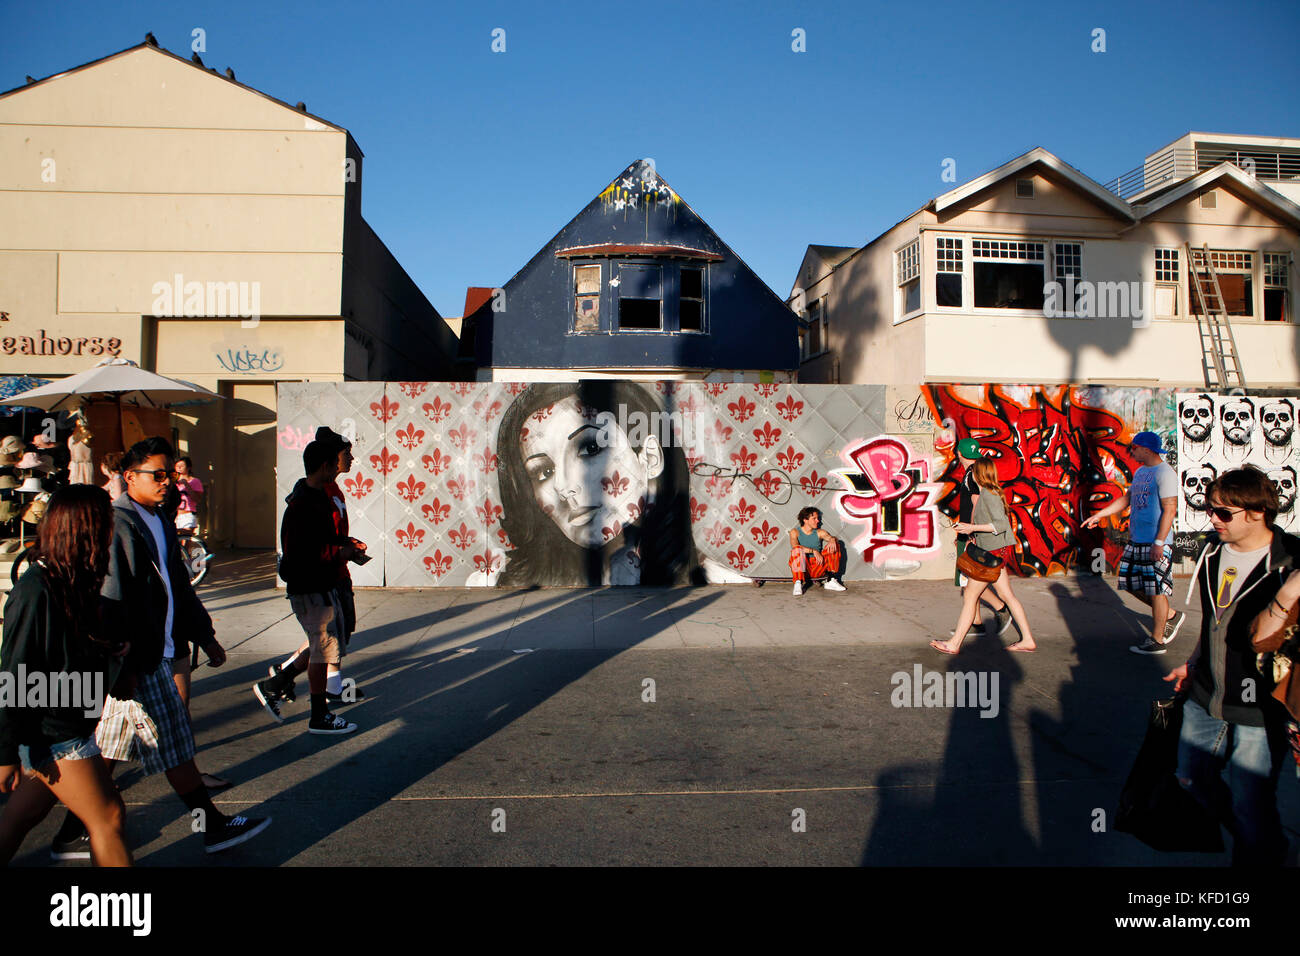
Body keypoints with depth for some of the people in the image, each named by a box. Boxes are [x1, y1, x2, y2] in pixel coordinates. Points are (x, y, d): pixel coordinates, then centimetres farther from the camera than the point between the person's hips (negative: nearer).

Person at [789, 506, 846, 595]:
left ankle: (832, 581, -14)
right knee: (797, 550, -31)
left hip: (817, 567, 3)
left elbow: (830, 537, -5)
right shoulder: (795, 532, 1)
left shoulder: (819, 533, 11)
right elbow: (794, 546, -18)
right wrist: (814, 551, -26)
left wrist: (832, 540, -30)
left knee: (834, 545, -8)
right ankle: (798, 584, -41)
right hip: (801, 567, -3)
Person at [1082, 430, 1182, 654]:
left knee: (1155, 590, -1)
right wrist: (1100, 514, 20)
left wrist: (1159, 542, -22)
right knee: (1133, 583, 14)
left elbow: (1169, 509, -18)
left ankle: (1158, 640, 9)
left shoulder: (1164, 473, -13)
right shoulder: (1140, 471, 15)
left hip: (1155, 543, -9)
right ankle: (1170, 616, 31)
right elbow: (1127, 499, 24)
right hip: (1136, 540, 9)